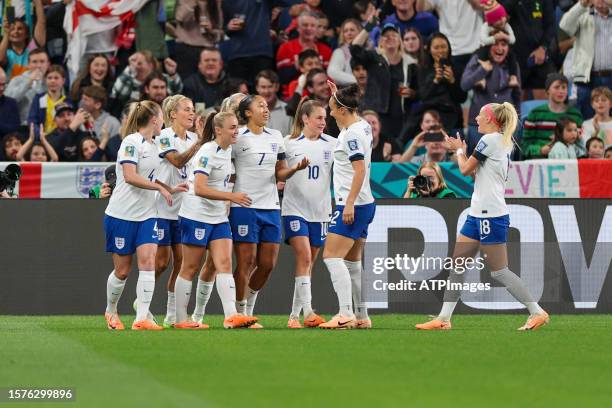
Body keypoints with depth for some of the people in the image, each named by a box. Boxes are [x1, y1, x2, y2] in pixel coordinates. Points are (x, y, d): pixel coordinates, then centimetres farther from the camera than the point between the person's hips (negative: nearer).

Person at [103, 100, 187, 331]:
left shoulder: (152, 146, 14)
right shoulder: (132, 142, -12)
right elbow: (130, 176, -22)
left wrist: (170, 190, 18)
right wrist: (160, 187, -19)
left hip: (146, 215, 6)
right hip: (122, 214, -6)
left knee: (148, 261, -13)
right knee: (122, 270, 3)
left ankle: (142, 318, -18)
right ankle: (111, 311, 28)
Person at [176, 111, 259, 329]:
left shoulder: (227, 150, 9)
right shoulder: (207, 152, -17)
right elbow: (199, 188, -25)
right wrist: (231, 196, -28)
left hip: (218, 217, 7)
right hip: (196, 216, -7)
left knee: (224, 263, -7)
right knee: (190, 268, 0)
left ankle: (231, 315, -17)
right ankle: (181, 319, 7)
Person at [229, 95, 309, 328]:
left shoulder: (275, 137, 14)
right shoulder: (237, 138, -3)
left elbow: (280, 174, 16)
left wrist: (296, 168, -3)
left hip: (271, 207, 6)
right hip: (244, 206, -6)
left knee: (268, 263, 4)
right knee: (246, 262, -6)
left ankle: (248, 307, 22)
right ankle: (240, 313, 3)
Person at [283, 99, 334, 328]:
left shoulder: (331, 144, 4)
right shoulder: (290, 143, -1)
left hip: (320, 212, 3)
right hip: (295, 209, -3)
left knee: (309, 263, 7)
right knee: (304, 257, -16)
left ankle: (294, 315, 15)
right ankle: (308, 311, -21)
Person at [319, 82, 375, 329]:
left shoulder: (352, 134, -15)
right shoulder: (363, 127, 13)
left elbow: (360, 170, -21)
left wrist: (350, 203, -24)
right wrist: (337, 95, 36)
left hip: (353, 205, -10)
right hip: (364, 205, 10)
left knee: (332, 256, -14)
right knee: (353, 261, 13)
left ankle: (345, 314, -23)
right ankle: (362, 317, 15)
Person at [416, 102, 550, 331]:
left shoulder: (490, 140, -12)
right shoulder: (504, 143, 15)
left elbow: (465, 169, -7)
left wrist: (459, 151, 11)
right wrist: (461, 151, 17)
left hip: (490, 215, -10)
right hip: (478, 214, 10)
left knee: (499, 271, -7)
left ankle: (537, 313, -4)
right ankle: (444, 318, 9)